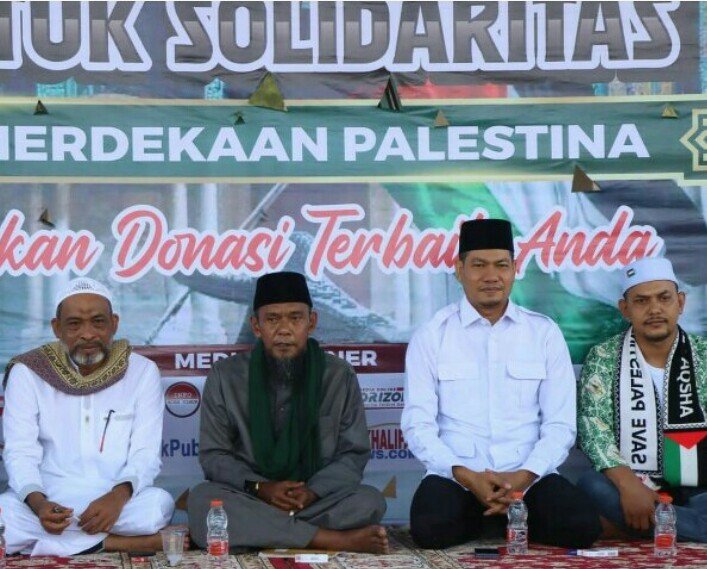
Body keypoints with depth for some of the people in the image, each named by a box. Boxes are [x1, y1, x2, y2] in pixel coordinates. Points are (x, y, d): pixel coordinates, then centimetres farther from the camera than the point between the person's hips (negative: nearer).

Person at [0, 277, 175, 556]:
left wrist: (119, 495, -24)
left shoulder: (142, 372, 4)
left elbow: (146, 453, -3)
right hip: (48, 503, -1)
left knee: (159, 504, -34)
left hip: (117, 501, 1)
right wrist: (37, 502, -25)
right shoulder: (27, 372, 3)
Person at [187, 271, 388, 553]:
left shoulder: (339, 375, 3)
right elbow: (214, 455, 2)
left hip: (318, 499, 0)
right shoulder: (226, 376, 2)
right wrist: (260, 487, -17)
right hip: (248, 499, 0)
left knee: (369, 501, -29)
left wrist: (313, 491, -17)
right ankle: (337, 540, -31)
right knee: (202, 499, -33)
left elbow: (354, 454, 3)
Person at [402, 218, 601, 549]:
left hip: (528, 478, 1)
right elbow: (418, 424, -2)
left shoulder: (545, 334, 7)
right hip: (455, 479, -1)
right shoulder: (431, 336, 4)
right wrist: (467, 476, -17)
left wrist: (523, 477, -15)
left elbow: (560, 424, 3)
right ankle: (500, 520, 1)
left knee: (582, 526, -27)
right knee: (431, 529, -32)